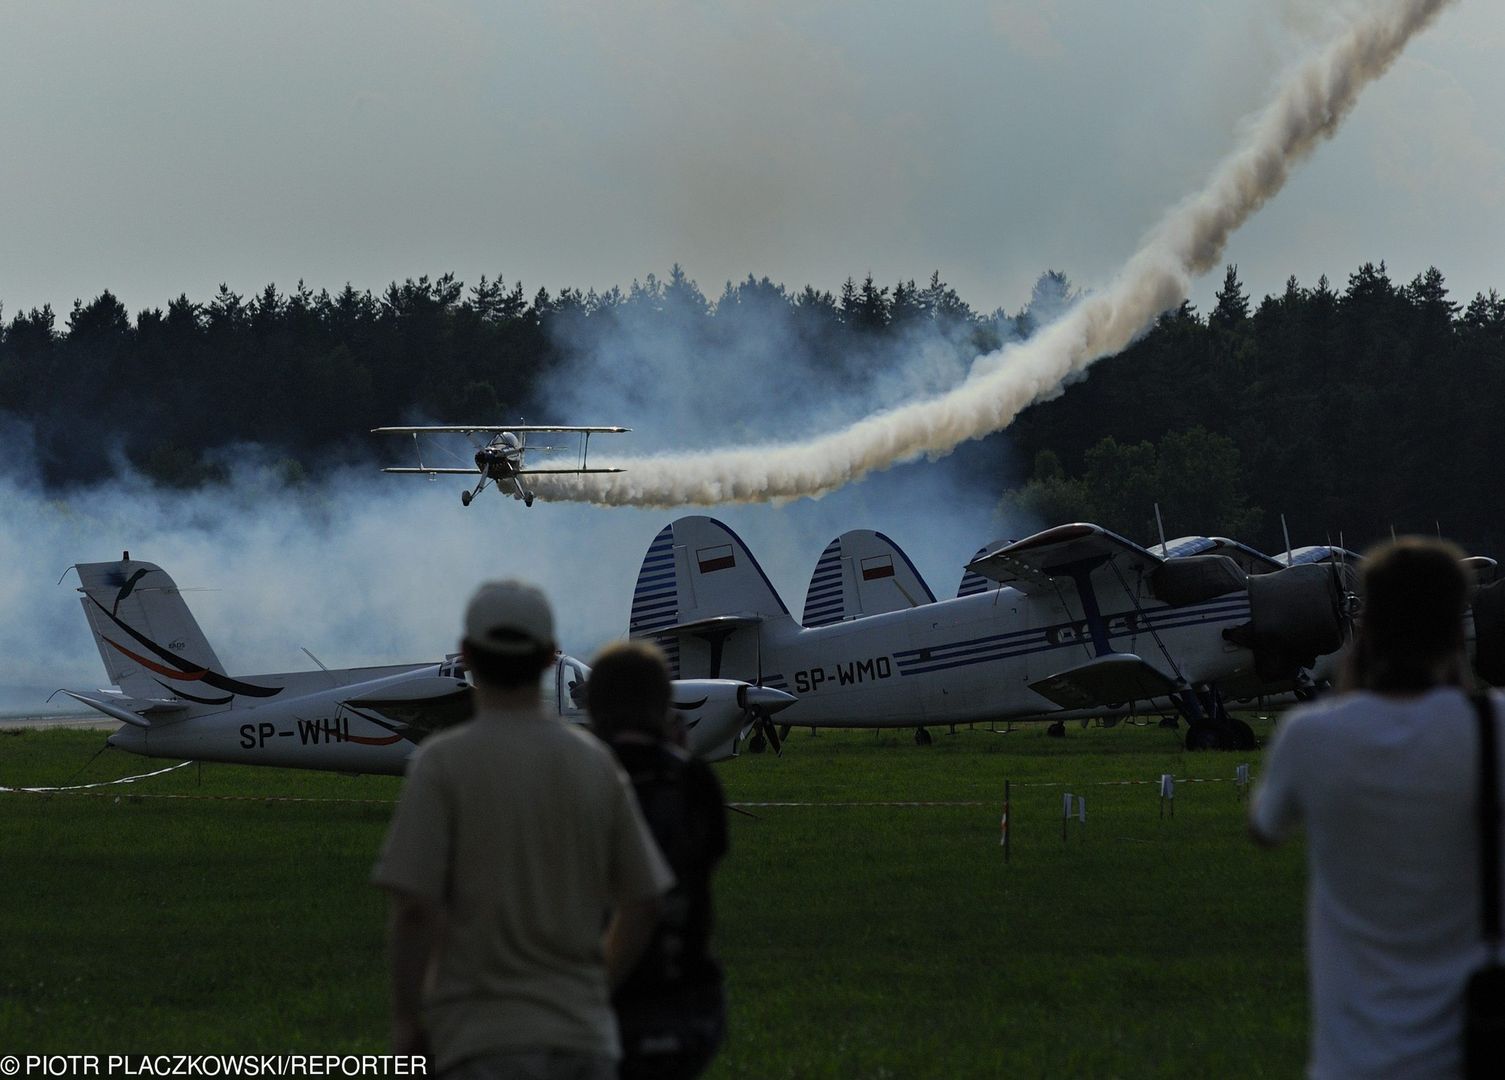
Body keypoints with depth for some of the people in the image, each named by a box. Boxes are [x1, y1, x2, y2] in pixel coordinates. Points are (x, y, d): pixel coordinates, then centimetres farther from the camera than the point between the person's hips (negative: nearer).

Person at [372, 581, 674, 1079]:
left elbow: (414, 905, -13)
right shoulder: (595, 762, 7)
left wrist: (404, 1017, -2)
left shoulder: (442, 762, -7)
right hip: (585, 1031, 5)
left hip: (486, 1037, -4)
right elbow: (642, 903, 10)